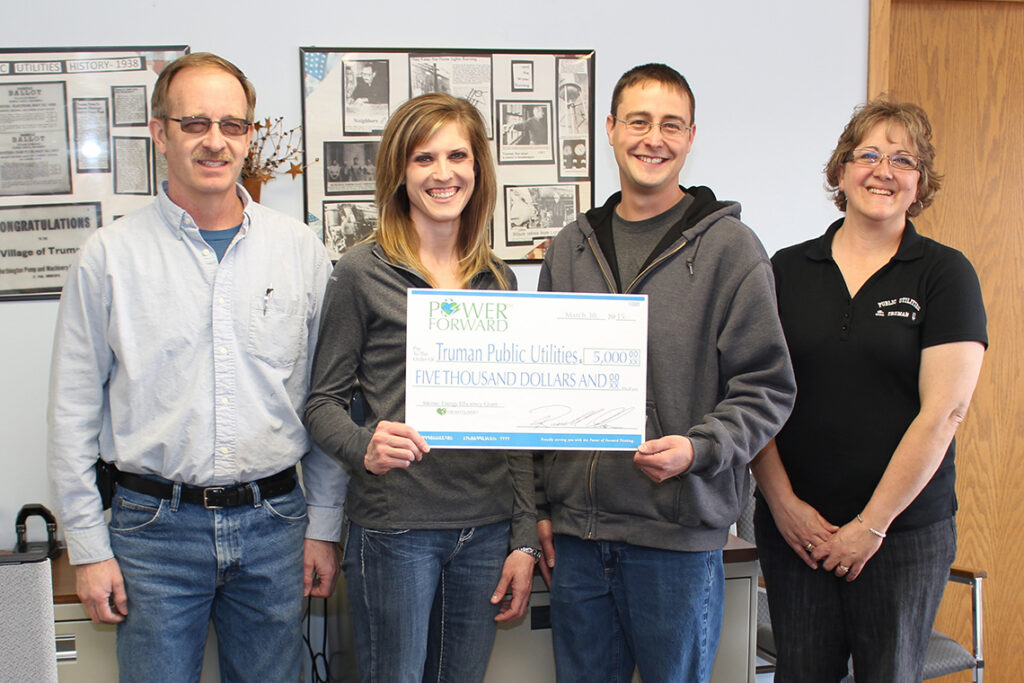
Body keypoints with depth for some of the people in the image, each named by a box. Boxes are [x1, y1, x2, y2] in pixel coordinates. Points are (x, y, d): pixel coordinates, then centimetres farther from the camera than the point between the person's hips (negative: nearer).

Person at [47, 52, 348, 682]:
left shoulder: (301, 251, 3)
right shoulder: (110, 256, -2)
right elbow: (74, 412, 1)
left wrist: (324, 526, 5)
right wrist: (88, 547, -1)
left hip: (273, 523, 2)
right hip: (156, 528, -1)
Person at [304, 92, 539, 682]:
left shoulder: (499, 279, 10)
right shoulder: (362, 273, -3)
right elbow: (325, 400, -1)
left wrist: (524, 539, 8)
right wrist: (364, 448, -23)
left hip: (487, 528, 4)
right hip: (395, 526, -4)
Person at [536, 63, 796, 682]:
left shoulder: (729, 247, -4)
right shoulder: (571, 248, 10)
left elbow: (768, 388, -4)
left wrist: (699, 448, -21)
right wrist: (541, 504, 11)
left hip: (678, 536, -4)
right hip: (576, 530, 4)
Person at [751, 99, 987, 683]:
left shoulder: (945, 274, -1)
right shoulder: (788, 270, 6)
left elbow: (944, 410, -9)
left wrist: (873, 524, -11)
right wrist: (783, 502, -7)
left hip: (905, 530, -1)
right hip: (792, 526, 2)